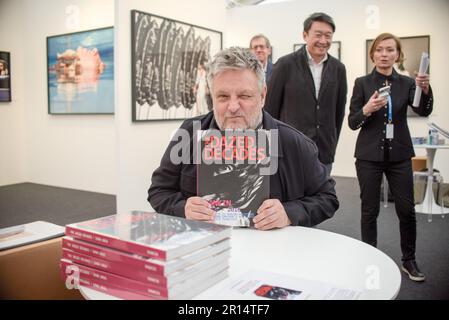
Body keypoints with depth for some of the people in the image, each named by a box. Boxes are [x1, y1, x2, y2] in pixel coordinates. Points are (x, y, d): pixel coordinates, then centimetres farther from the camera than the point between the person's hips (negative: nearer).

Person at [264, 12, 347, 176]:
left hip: (324, 155, 4)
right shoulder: (285, 64, -6)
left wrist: (332, 145, 14)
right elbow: (270, 108, -3)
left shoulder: (338, 69, 5)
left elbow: (339, 110, 13)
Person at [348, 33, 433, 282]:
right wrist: (366, 110, -23)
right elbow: (352, 122, -4)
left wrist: (426, 89, -29)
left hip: (399, 155, 2)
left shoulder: (406, 83, 4)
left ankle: (409, 260, 22)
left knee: (406, 210, 4)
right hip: (369, 155, -1)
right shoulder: (362, 83, -1)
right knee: (370, 210, 4)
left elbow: (423, 111, -11)